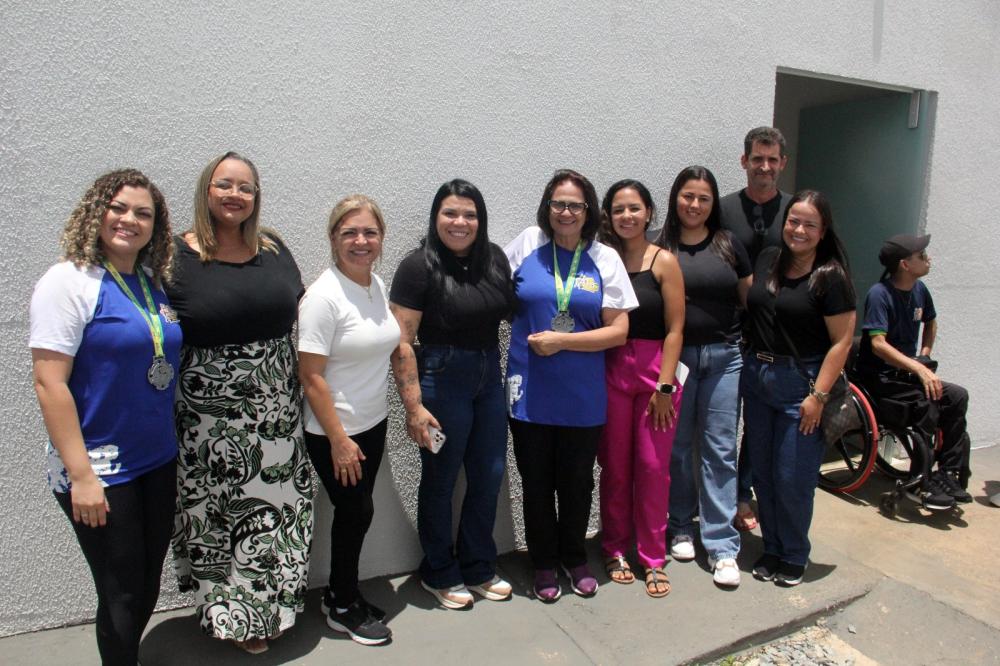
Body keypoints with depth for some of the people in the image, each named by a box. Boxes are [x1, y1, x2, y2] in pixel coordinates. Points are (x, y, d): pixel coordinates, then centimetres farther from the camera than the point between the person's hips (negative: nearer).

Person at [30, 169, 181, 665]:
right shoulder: (69, 281, -13)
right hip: (100, 472, -6)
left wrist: (170, 442, 11)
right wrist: (80, 475, -19)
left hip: (158, 462, 7)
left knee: (148, 584, 19)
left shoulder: (153, 282, 6)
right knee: (122, 594, 7)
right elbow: (48, 383, -17)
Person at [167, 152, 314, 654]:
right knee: (219, 512, 9)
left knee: (276, 506, 14)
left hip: (276, 411, 4)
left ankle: (271, 606, 38)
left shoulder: (274, 250, 6)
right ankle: (235, 616, 32)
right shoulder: (175, 256, -6)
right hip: (209, 419, -4)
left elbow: (299, 312, 16)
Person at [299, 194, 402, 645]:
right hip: (333, 432, -7)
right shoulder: (323, 297, -21)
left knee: (356, 512, 16)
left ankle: (342, 596, 36)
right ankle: (342, 608, 29)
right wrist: (339, 440, -19)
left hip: (373, 423, 7)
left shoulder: (377, 285, 2)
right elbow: (311, 377, -21)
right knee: (356, 512, 6)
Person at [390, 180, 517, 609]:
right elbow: (402, 343, -14)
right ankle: (439, 574, 32)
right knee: (440, 480, 10)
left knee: (489, 476, 14)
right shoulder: (419, 267, -12)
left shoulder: (495, 259, 3)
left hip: (490, 376, 6)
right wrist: (414, 405, -16)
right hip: (442, 380, -5)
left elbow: (511, 311, 16)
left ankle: (478, 568, 35)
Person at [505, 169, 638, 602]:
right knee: (537, 484, 12)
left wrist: (561, 341, -14)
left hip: (583, 398, 0)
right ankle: (544, 564, 33)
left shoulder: (605, 258, 0)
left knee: (577, 483, 15)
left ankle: (575, 559, 38)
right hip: (529, 393, 0)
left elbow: (618, 331, -5)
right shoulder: (528, 244, 0)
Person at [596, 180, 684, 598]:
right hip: (611, 372, 1)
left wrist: (664, 386, -8)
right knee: (615, 466, 9)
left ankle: (653, 558, 20)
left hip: (655, 371, -1)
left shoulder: (664, 262, -1)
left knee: (653, 467, 4)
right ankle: (615, 550, 26)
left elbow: (674, 329, -4)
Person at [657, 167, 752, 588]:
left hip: (723, 358, 1)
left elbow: (751, 301, 10)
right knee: (677, 447, 8)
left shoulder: (729, 245, 7)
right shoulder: (659, 248, 2)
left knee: (720, 449, 4)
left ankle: (722, 545, 12)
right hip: (675, 358, -1)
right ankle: (681, 527, 27)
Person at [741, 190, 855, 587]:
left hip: (800, 384, -5)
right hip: (756, 376, 5)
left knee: (793, 479, 3)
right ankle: (771, 548, 31)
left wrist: (818, 396, -15)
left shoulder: (830, 276, -10)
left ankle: (794, 557, 24)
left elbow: (841, 342, -12)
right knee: (763, 472, 13)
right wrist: (751, 365, 9)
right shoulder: (768, 260, 6)